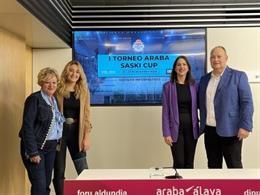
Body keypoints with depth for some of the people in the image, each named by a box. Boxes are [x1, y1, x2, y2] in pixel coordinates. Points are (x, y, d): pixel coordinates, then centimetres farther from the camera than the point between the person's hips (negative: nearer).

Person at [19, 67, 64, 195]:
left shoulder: (55, 100, 11)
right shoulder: (34, 99, -11)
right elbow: (27, 126, -16)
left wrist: (58, 142, 4)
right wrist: (33, 152, -19)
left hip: (51, 147, 7)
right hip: (36, 147, -7)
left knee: (47, 184, 12)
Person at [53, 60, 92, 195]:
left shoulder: (83, 92, 5)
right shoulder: (58, 90, -2)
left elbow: (86, 115, 4)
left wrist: (86, 137, -1)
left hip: (76, 132, 2)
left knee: (84, 171, 2)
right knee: (59, 171, 7)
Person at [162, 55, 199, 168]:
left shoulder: (194, 85, 6)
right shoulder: (168, 86, -2)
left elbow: (197, 106, 11)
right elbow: (165, 111, -4)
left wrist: (200, 127, 2)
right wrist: (166, 133, -9)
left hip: (191, 127, 3)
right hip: (176, 128, -3)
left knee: (189, 163, 8)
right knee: (179, 163, -2)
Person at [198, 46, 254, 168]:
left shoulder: (238, 76, -3)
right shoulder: (204, 79, 12)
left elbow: (246, 102, -9)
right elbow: (201, 102, 18)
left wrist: (245, 126, -16)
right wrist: (202, 124, 8)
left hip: (230, 130, -5)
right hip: (209, 130, 5)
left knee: (234, 166, 2)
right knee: (213, 165, 13)